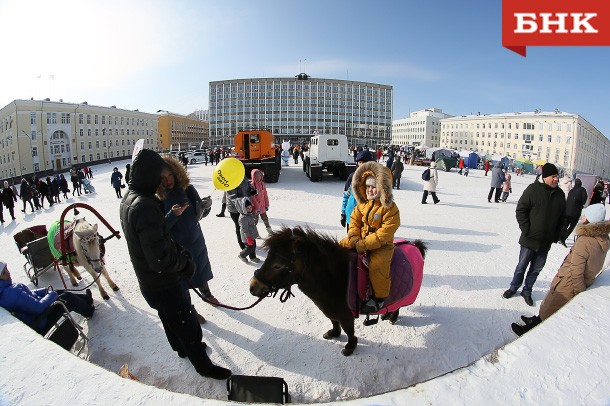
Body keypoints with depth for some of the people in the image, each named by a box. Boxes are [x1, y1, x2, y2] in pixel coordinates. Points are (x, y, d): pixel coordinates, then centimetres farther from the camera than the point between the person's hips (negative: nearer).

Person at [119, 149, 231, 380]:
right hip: (163, 283, -10)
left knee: (171, 319, 29)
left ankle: (183, 348, 52)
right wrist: (185, 261, -16)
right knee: (188, 326, 10)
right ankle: (203, 364, 30)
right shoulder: (146, 206, -33)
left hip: (148, 279, 10)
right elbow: (161, 260, -33)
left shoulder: (128, 198, 0)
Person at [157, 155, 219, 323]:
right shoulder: (159, 199, -17)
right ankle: (190, 309, 36)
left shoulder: (187, 189, -10)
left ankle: (205, 292, 52)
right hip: (177, 246, -3)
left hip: (196, 240, 3)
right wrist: (172, 214, -36)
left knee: (202, 269, 23)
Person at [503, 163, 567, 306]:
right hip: (530, 239, -4)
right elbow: (520, 210, -9)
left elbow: (562, 217, 12)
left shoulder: (560, 194, 3)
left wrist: (556, 236, 6)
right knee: (522, 266, 9)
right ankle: (514, 287, 28)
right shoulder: (533, 189, -11)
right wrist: (526, 230, -13)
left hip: (546, 242, 4)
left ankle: (527, 291, 30)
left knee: (537, 269, 13)